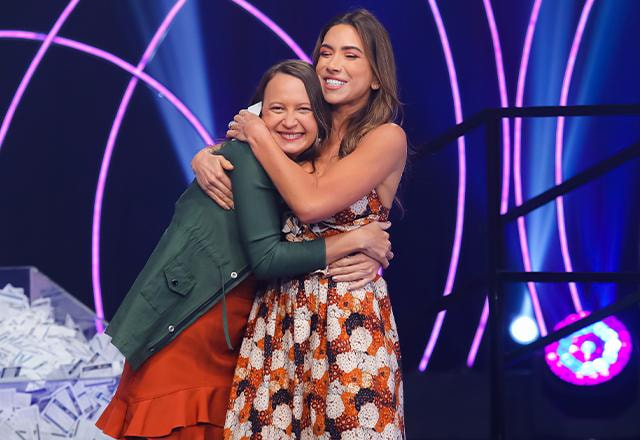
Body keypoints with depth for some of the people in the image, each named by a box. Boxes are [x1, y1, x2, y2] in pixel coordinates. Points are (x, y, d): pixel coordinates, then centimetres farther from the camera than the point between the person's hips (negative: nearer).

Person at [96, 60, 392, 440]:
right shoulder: (250, 154, -12)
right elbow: (266, 258, -19)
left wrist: (357, 260, -7)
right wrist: (356, 240, -13)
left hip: (232, 348, 7)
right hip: (180, 335, -7)